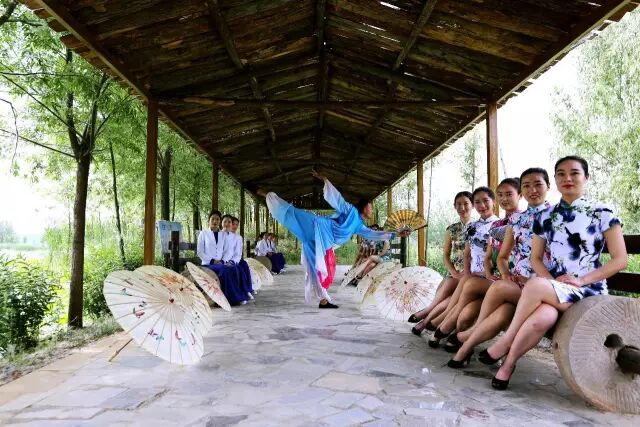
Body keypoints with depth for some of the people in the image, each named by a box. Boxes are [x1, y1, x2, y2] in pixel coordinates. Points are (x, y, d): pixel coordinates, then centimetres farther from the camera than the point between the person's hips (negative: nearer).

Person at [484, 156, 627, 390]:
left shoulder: (602, 214, 1)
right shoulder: (545, 217, 11)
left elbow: (620, 260, -3)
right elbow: (536, 258, 11)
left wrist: (581, 280, -14)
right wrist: (553, 281, -9)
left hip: (589, 290, -2)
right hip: (554, 288, 3)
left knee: (535, 285, -35)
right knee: (542, 317, -35)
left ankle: (505, 343, -16)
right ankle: (509, 362, -12)